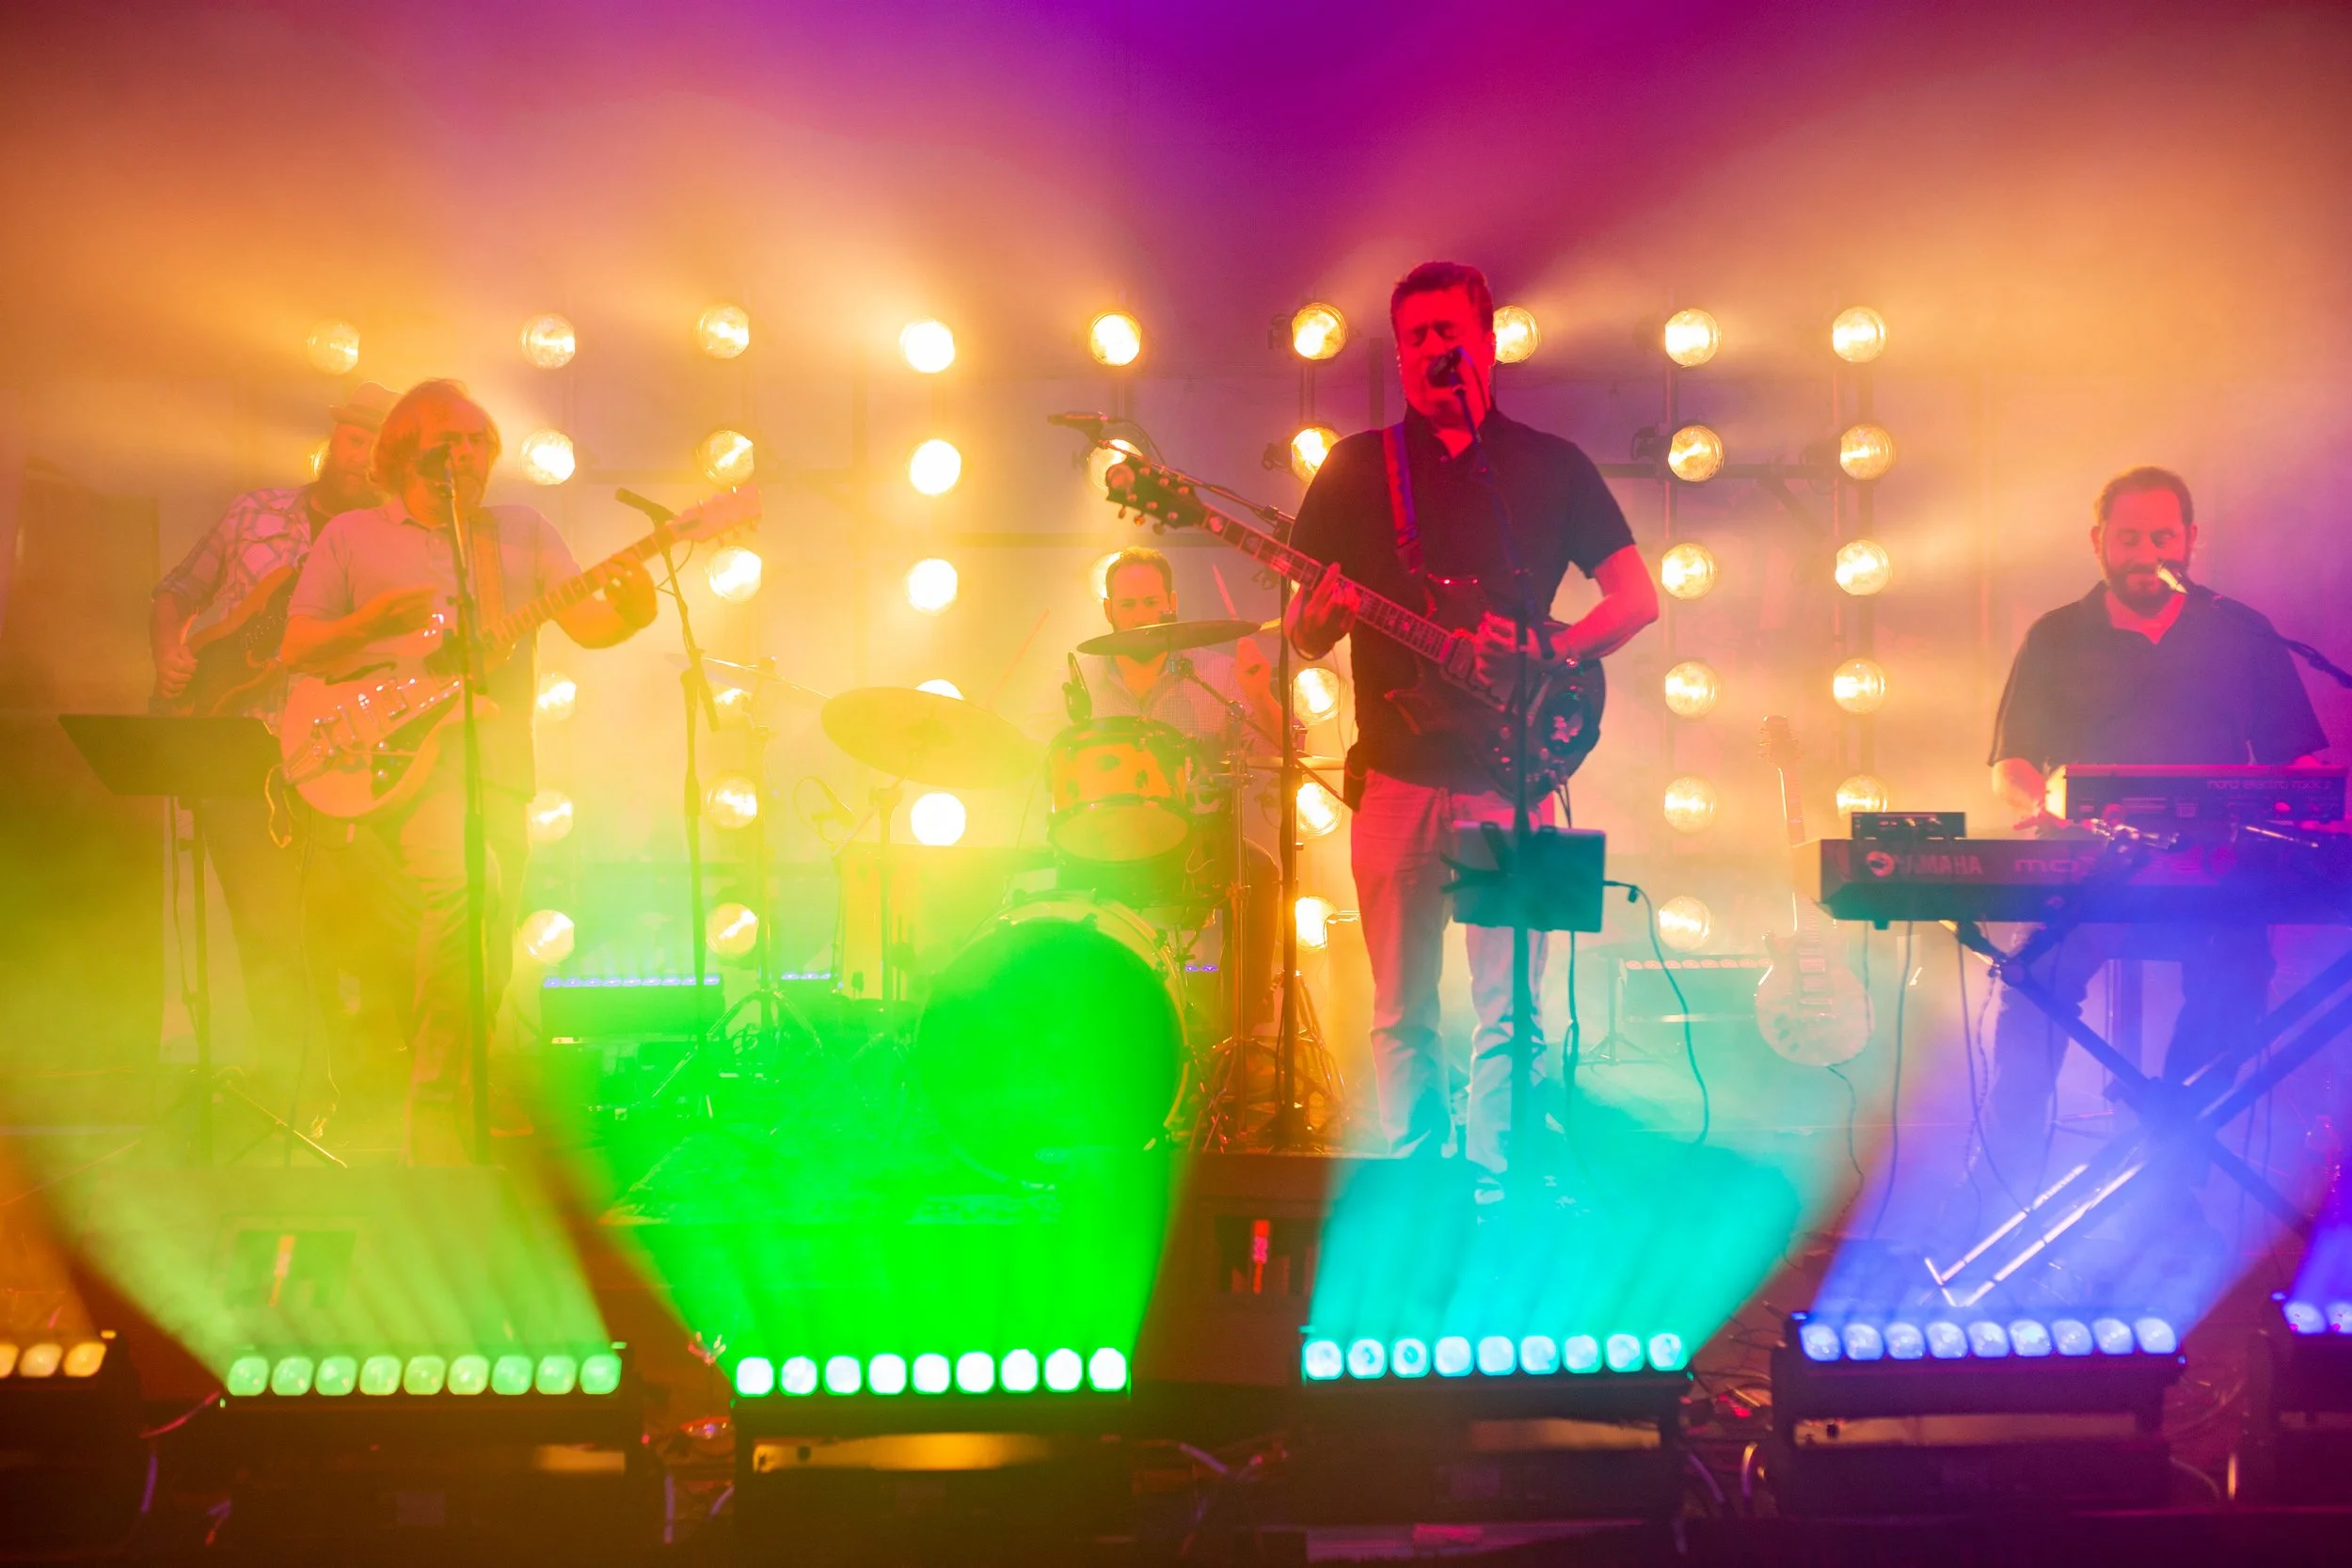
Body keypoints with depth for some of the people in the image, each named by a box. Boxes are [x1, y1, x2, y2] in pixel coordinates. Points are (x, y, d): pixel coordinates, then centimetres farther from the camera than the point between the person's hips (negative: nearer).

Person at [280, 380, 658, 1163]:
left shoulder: (523, 531, 17)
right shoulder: (352, 535, 14)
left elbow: (586, 622, 6)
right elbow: (296, 650, 9)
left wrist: (630, 613, -17)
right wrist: (372, 621, -10)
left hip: (494, 758, 3)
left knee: (486, 964, -3)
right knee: (466, 887, -29)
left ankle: (441, 1105, 17)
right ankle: (434, 1096, -17)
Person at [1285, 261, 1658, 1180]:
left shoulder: (1554, 468, 11)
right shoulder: (1355, 469, 11)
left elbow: (1637, 599, 6)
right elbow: (1301, 637, 10)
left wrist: (1544, 655, -11)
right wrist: (1327, 613, -14)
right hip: (1397, 769, 1)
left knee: (1510, 1007, -4)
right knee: (1401, 1014, 5)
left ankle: (1495, 1189, 4)